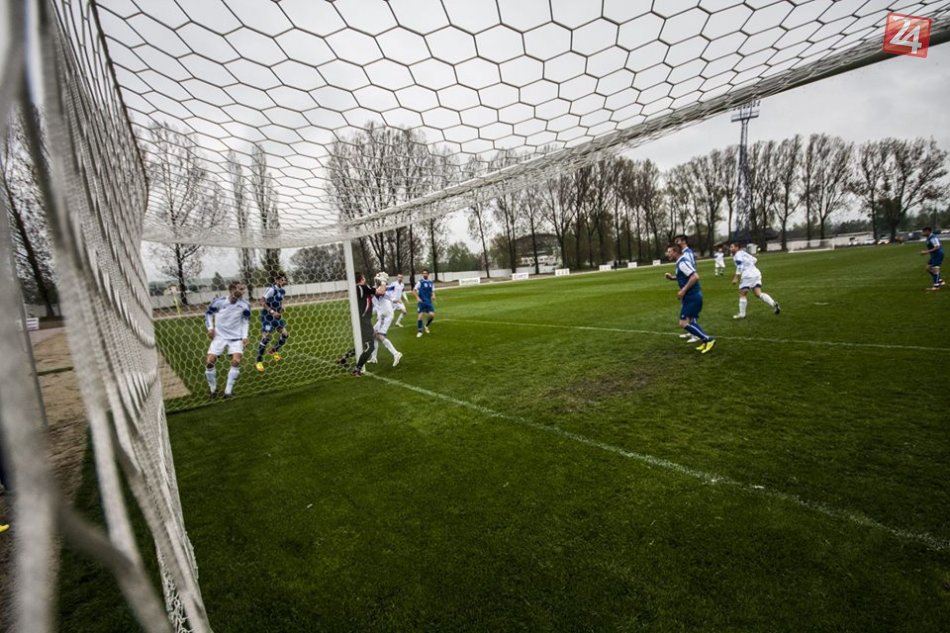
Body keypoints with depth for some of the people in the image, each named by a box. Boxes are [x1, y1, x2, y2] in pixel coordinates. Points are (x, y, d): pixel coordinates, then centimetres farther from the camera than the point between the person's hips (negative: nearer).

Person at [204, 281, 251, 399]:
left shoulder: (244, 305, -9)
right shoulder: (218, 301, -11)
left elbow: (246, 320, 4)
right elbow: (208, 313, 7)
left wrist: (244, 336, -5)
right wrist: (210, 328, -5)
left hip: (236, 337, 0)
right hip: (219, 336, 0)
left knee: (236, 361, -17)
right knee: (210, 362, -6)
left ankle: (228, 391, -2)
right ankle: (213, 390, 17)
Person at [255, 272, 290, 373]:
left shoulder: (283, 290, 4)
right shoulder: (271, 290, -19)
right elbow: (262, 302, -20)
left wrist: (281, 308, 3)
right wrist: (272, 311, -24)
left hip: (277, 316, 7)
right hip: (267, 316, -7)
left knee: (285, 333, 3)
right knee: (266, 337, -11)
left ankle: (274, 350, 29)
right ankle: (259, 362, 1)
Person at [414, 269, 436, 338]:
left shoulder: (431, 282, 8)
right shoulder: (420, 282, -5)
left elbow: (433, 291, 16)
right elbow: (414, 290, -5)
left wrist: (433, 295, -5)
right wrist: (417, 298, -16)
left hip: (429, 301, 4)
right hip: (421, 301, -4)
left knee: (432, 315, -6)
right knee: (420, 315, -10)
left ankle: (426, 326, 23)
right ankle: (419, 331, 4)